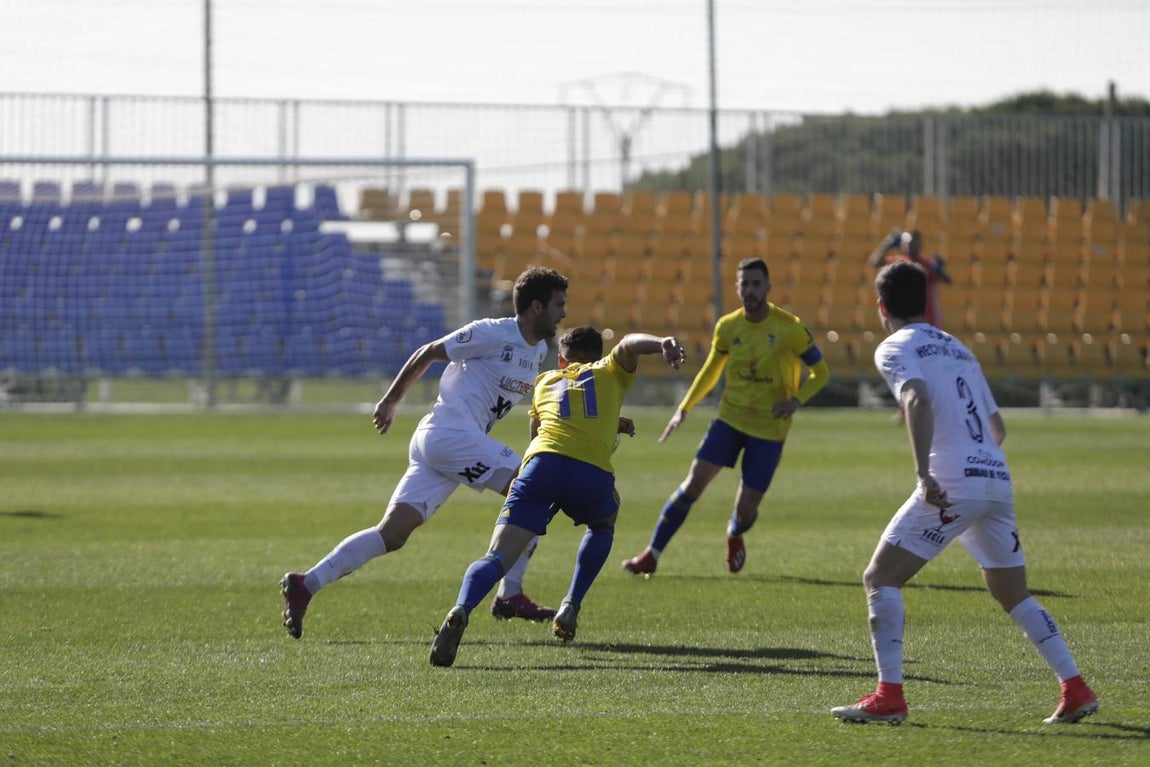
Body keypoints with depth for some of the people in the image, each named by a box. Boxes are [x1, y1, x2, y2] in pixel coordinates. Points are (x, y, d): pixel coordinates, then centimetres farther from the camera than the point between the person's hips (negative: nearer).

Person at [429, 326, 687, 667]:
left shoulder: (545, 382, 35)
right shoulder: (609, 371, 28)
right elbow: (630, 343, 8)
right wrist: (663, 343, -12)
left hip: (541, 463, 1)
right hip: (594, 473, -1)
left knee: (497, 557, -9)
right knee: (603, 526, 34)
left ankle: (461, 610, -40)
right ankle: (571, 606, 18)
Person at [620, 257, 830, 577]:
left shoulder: (790, 329, -13)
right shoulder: (727, 327, -1)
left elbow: (821, 372, -4)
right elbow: (710, 371, 16)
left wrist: (796, 399, -21)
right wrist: (684, 408, 10)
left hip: (769, 428, -2)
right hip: (730, 418, 2)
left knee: (746, 510, -1)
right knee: (693, 484, -11)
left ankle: (735, 536, 37)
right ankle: (651, 556, -2)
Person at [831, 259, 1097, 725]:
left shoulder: (895, 348, 3)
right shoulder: (957, 349, 24)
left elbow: (918, 399, -17)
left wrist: (924, 473, -26)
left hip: (952, 479, -7)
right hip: (997, 478, 7)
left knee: (880, 578, -1)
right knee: (1014, 597, 18)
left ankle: (889, 696, -13)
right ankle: (1076, 690, 10)